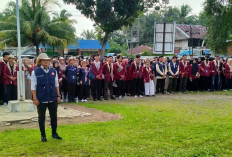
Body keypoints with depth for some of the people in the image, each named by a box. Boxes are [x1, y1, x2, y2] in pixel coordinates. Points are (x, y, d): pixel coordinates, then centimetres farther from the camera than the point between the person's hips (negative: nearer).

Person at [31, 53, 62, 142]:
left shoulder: (53, 71, 4)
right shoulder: (35, 72, -5)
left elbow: (56, 84, 9)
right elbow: (33, 86, -6)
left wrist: (58, 96, 5)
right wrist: (35, 99, -11)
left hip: (53, 99, 3)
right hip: (41, 100, -3)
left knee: (54, 116, 11)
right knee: (41, 117, 9)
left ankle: (54, 133, 26)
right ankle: (43, 135, 21)